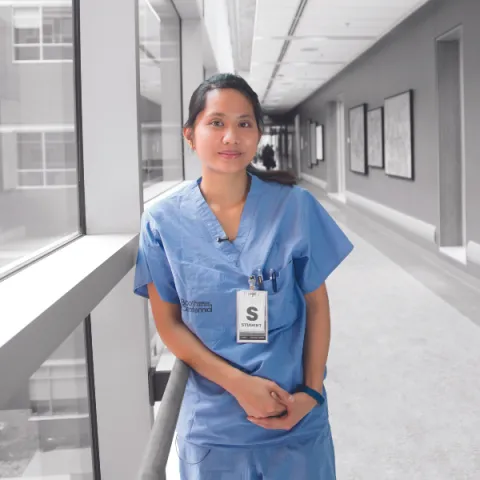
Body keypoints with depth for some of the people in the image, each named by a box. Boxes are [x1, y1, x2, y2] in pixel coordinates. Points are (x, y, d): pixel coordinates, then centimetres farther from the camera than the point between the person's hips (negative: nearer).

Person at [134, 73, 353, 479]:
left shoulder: (295, 206, -6)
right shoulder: (163, 221, -7)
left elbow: (317, 305, 0)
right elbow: (168, 323, -4)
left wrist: (312, 392, -7)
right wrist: (239, 383, -13)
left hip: (296, 417, 1)